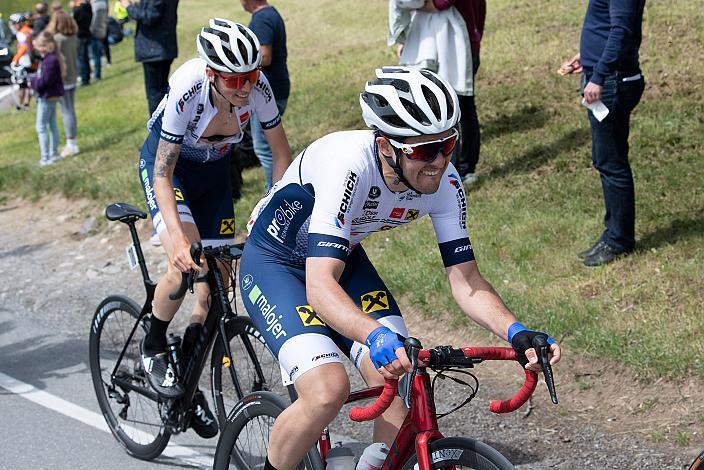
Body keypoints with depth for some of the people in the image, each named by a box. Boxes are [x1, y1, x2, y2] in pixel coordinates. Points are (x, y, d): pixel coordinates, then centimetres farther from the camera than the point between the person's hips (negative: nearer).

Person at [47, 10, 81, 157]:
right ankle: (71, 143, 20)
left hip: (61, 80, -7)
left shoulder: (56, 39, -17)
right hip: (72, 78, 7)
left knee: (66, 112, -2)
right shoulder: (74, 38, 3)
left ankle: (71, 144, 1)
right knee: (70, 111, 13)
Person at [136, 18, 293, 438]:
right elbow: (163, 172, -32)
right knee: (186, 265, -26)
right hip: (166, 164, -4)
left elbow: (282, 154, -14)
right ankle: (154, 348, 1)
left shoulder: (257, 86, -26)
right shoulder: (186, 91, -36)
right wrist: (178, 237, -44)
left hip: (213, 168, 4)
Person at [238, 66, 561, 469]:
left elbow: (466, 281, -15)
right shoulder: (348, 165, -38)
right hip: (274, 262, -5)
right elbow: (320, 286, -44)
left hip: (343, 255, 5)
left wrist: (516, 333, -33)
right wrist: (376, 336, -61)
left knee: (400, 381, -16)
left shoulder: (444, 183, -20)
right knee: (328, 391, -25)